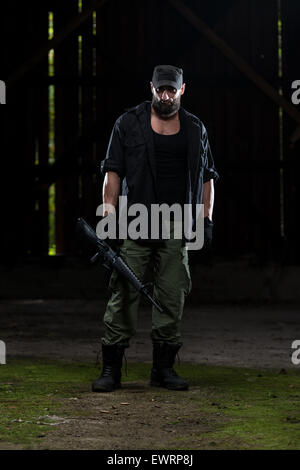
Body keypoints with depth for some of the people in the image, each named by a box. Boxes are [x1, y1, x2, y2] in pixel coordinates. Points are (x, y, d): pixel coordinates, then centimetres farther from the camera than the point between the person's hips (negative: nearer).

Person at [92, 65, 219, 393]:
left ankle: (164, 368, 11)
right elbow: (113, 171, 2)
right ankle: (111, 368, -2)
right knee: (124, 292, -6)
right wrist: (109, 211, -8)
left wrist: (206, 218, 8)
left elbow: (207, 177, 17)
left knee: (173, 296, 3)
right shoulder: (129, 123, 5)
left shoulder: (195, 129, 13)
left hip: (177, 226, 3)